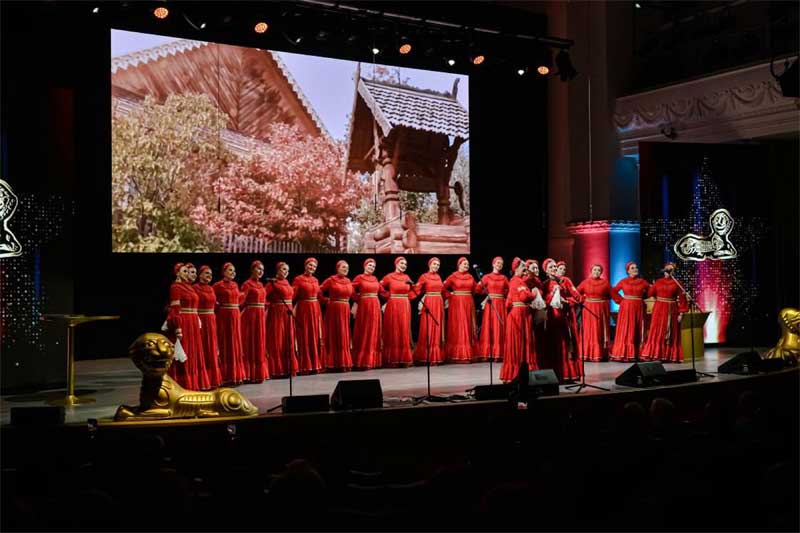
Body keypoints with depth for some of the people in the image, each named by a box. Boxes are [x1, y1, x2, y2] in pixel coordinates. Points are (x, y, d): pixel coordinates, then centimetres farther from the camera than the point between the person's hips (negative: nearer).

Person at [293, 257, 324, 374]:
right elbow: (292, 295, -12)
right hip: (303, 310, -6)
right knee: (304, 338, -2)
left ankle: (315, 365, 14)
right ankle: (305, 366, 2)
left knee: (315, 338, 8)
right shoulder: (298, 279, -5)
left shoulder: (315, 280, 12)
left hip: (315, 310, 6)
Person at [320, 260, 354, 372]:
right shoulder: (331, 280, -6)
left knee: (344, 336, 8)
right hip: (333, 310, -6)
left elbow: (352, 294, 17)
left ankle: (344, 363, 13)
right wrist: (326, 300, -5)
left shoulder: (348, 281, 11)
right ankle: (334, 364, 1)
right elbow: (319, 291, -7)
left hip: (345, 310, 6)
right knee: (334, 336, -2)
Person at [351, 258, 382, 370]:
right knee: (363, 333, -4)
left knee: (373, 332, 8)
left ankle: (372, 360, 14)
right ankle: (362, 362, 0)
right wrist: (357, 300, -2)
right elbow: (351, 290, -6)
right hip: (364, 306, -6)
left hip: (375, 307, 6)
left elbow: (381, 291, 19)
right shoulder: (359, 277, -4)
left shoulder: (375, 279, 12)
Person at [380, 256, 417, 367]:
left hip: (405, 307, 4)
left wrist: (407, 297, 6)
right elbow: (380, 287, 2)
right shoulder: (389, 277, -3)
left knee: (404, 332, 5)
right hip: (393, 306, -4)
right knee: (393, 332, -2)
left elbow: (412, 290, 21)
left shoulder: (407, 277, 9)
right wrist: (389, 296, -2)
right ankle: (392, 360, 1)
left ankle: (404, 359, 9)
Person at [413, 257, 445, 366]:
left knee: (438, 329, 7)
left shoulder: (438, 277, 13)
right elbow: (416, 290, -9)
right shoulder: (424, 277, -4)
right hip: (428, 304, -6)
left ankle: (437, 356, 13)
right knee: (427, 329, -5)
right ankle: (426, 357, -1)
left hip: (439, 304, 6)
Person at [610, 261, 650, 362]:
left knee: (638, 332, 3)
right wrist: (620, 300, -3)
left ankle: (637, 354, 6)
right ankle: (623, 354, -2)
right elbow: (613, 291, 4)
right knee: (625, 331, -3)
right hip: (626, 308, -2)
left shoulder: (642, 282, 5)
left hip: (638, 308, 2)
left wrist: (642, 297, 6)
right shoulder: (623, 281, 1)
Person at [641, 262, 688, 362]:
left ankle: (670, 356, 6)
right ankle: (655, 354, 1)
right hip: (659, 309, 1)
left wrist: (681, 313, -8)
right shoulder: (658, 282, 6)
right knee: (657, 332, -1)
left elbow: (682, 299, -3)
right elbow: (649, 293, 5)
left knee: (671, 334, 3)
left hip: (671, 310, -1)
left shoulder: (676, 283, 2)